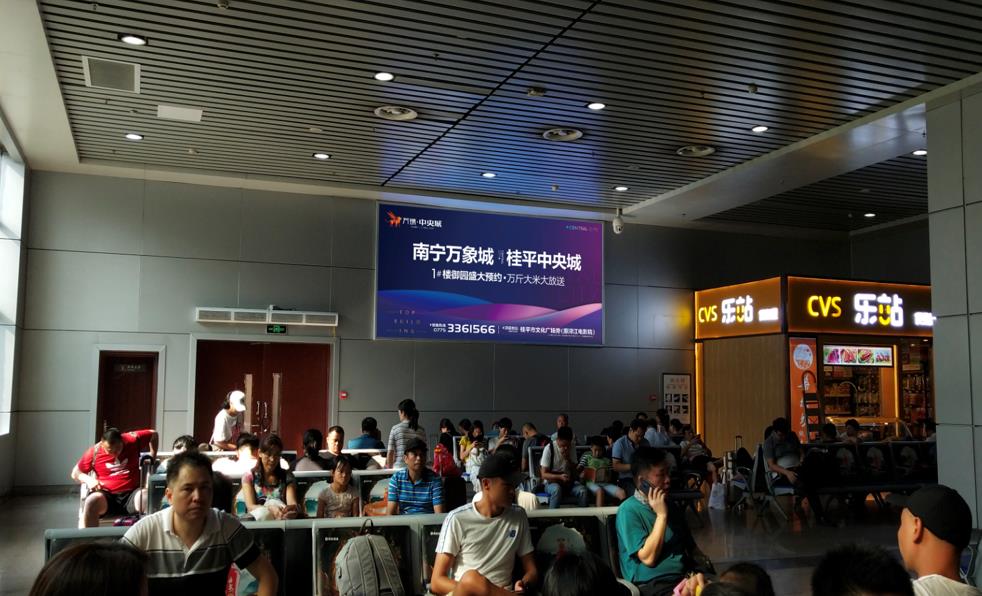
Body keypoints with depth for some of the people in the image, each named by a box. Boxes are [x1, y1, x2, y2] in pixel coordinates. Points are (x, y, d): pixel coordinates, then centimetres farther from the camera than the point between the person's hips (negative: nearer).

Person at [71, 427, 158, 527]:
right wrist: (88, 479, -9)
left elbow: (153, 434, 18)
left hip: (131, 494, 0)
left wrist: (152, 458, 12)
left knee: (147, 498, -34)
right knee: (92, 501, -35)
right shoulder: (94, 452, 1)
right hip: (106, 494, 0)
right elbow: (75, 473, 12)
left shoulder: (132, 440, 1)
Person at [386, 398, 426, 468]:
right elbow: (424, 454, 8)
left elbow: (390, 453, 1)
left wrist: (389, 469, 12)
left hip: (399, 468, -2)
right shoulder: (421, 431, 5)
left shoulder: (395, 429, -2)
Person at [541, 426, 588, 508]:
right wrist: (559, 477, -30)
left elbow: (574, 470, 4)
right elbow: (544, 475, -14)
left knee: (582, 490, -26)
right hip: (552, 481, -4)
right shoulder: (549, 448, -13)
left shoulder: (571, 447, 1)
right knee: (557, 489, -38)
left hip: (568, 481, 4)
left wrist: (568, 459, -14)